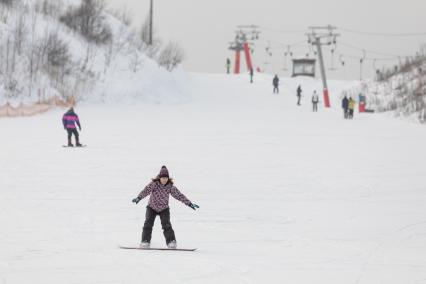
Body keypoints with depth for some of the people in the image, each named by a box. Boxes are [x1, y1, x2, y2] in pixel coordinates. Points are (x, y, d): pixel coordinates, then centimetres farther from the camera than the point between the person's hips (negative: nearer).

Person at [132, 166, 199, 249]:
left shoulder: (170, 187, -12)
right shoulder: (154, 184, -18)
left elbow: (179, 195, -6)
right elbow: (145, 191, -30)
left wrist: (189, 203, -7)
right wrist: (138, 198, -49)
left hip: (164, 208, 1)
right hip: (152, 207, -1)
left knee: (166, 225, -14)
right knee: (148, 224, -12)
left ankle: (171, 241, -11)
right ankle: (145, 241, -8)